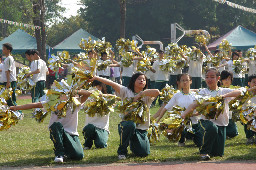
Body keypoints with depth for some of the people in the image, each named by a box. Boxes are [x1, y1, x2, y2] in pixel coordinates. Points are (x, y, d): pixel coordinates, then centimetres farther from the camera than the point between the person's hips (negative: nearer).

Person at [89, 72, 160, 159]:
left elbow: (157, 92, -15)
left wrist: (141, 94, -14)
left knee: (144, 153, -12)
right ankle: (122, 151, -14)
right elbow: (112, 84, -3)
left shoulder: (146, 95, 6)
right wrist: (97, 78, -10)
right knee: (130, 125, -40)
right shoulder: (126, 91, 5)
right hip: (127, 122, -2)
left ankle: (133, 143, 28)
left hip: (141, 128, 2)